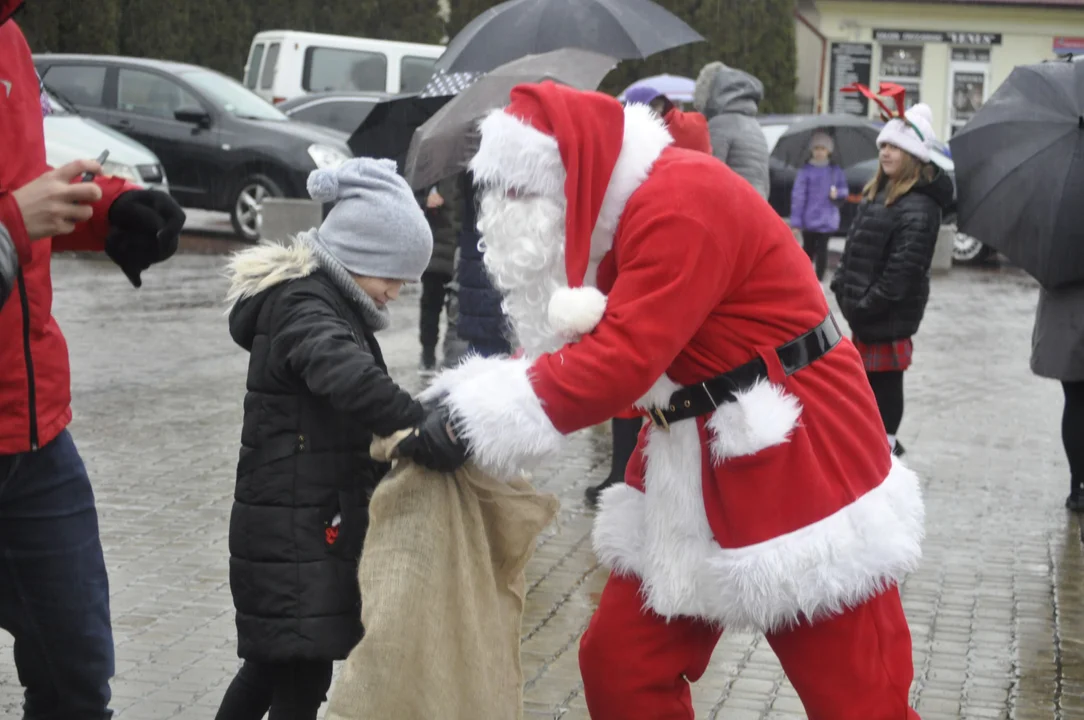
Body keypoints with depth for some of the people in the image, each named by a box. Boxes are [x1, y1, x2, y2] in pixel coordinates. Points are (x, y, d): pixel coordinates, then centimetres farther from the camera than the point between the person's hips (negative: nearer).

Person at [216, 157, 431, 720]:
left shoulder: (322, 301, 16)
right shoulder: (305, 308, -17)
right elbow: (347, 375, -38)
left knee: (270, 663, 20)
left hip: (311, 523, 10)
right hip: (295, 532, -10)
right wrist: (419, 422, -46)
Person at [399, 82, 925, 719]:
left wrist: (477, 422, -24)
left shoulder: (683, 202, -22)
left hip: (801, 455, -9)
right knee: (619, 666, 8)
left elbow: (622, 359, -28)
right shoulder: (613, 214, 8)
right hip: (693, 466, 9)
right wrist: (467, 397, -6)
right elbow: (566, 345, 9)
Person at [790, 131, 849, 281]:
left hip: (827, 219, 1)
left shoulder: (835, 170, 3)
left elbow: (844, 191, 12)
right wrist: (795, 222, -14)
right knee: (808, 249, 9)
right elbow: (798, 196, -9)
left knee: (822, 249, 1)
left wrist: (837, 193, -14)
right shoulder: (806, 170, -5)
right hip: (809, 219, -1)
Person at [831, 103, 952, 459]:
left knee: (885, 380, 0)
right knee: (869, 378, 18)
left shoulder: (919, 206, -18)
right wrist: (842, 284, 10)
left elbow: (905, 265, -23)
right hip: (864, 308, 9)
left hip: (889, 313, -9)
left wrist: (869, 305, -21)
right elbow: (855, 245, 19)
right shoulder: (880, 193, 13)